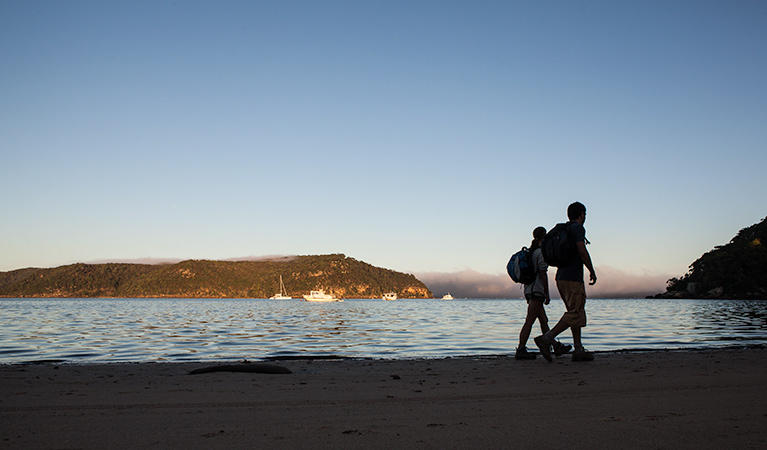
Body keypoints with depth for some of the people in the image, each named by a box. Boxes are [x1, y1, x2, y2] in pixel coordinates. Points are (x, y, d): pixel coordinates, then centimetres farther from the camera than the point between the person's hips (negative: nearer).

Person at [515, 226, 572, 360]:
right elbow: (543, 274, -14)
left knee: (543, 320, 12)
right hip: (537, 290, -9)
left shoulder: (530, 252, 15)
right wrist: (547, 294, -11)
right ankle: (521, 350, -13)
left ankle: (556, 346, 19)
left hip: (529, 290, 9)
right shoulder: (541, 252, -10)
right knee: (529, 321, -11)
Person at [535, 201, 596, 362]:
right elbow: (582, 251, -18)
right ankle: (546, 339, -18)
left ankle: (579, 350, 7)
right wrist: (592, 271, -8)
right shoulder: (578, 228, -7)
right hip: (573, 278, -9)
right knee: (574, 314, -10)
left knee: (577, 313, 11)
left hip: (561, 277, 9)